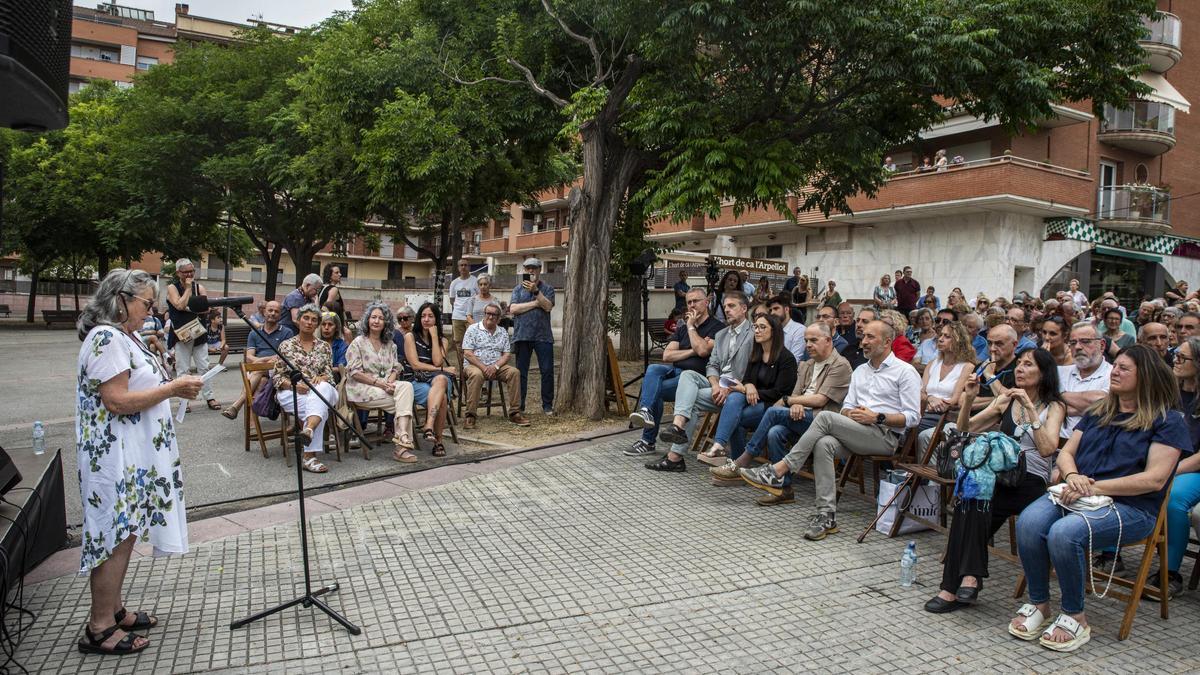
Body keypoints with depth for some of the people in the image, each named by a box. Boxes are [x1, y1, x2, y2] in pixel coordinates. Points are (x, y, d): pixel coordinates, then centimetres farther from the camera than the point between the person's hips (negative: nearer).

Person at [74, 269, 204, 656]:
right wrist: (173, 387, -18)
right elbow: (117, 401, -24)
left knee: (124, 535, 16)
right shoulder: (106, 338, -18)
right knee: (116, 537, -3)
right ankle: (99, 629, 7)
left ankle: (113, 609, 28)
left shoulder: (125, 336, 14)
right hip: (115, 457, -10)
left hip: (134, 455, 10)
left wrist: (175, 388, 9)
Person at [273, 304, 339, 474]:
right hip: (291, 392, -1)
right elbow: (277, 376, 7)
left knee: (323, 388, -38)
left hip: (319, 390, 1)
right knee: (319, 407, -36)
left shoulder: (324, 347, 18)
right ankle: (310, 456, -42)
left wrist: (322, 378, -15)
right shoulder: (286, 345, 13)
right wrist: (294, 385, -14)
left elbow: (329, 374, 11)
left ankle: (309, 429, -60)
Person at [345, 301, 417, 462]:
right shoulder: (358, 343, 2)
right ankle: (402, 439, -25)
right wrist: (379, 383, -17)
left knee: (406, 386, -28)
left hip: (385, 385, 5)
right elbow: (355, 373, -8)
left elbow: (396, 368, 12)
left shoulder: (388, 344, 20)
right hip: (361, 388, -5)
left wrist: (390, 382, -11)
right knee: (403, 400, -26)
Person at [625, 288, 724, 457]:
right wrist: (692, 351, -3)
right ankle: (646, 412, -44)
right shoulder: (682, 328, 23)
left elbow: (702, 350, -16)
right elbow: (666, 355, 10)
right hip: (676, 371, 6)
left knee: (655, 389, -25)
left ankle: (648, 441, -20)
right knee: (653, 369, -28)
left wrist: (691, 326, -4)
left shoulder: (717, 327, 2)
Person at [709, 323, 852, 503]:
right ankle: (784, 489, -18)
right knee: (775, 432, -27)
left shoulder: (840, 365, -1)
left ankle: (741, 463, -18)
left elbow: (820, 400, -10)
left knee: (774, 412, -25)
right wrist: (795, 405, -12)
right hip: (801, 417, 6)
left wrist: (788, 401, -2)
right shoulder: (806, 366, 24)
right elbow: (796, 394, 13)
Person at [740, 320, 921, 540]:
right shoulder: (860, 371, 24)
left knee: (826, 417, -27)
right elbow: (847, 406, 19)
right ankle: (827, 515, -30)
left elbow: (912, 417, -4)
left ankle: (778, 472, -27)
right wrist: (850, 413, -5)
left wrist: (877, 417, -14)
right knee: (824, 444, -30)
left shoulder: (905, 371, 3)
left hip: (886, 435, -6)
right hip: (857, 433, 6)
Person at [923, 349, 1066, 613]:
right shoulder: (1006, 400, 18)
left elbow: (1047, 449, -12)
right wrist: (968, 399, -3)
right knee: (971, 495, -32)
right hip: (999, 477, 3)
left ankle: (955, 586, -26)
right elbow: (965, 430, 12)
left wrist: (1030, 408, -15)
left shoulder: (1054, 407, 6)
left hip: (1031, 482, -3)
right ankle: (969, 576, -31)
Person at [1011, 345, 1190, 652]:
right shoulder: (1098, 413, 21)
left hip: (1130, 506, -5)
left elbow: (1155, 479, -9)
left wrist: (1095, 487, -16)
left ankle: (1075, 617, -14)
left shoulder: (1168, 421, 3)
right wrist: (1073, 476, -8)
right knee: (1029, 521, -27)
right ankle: (1038, 603, -11)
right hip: (1076, 495, 5)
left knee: (1065, 532, -34)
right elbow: (1066, 453, 17)